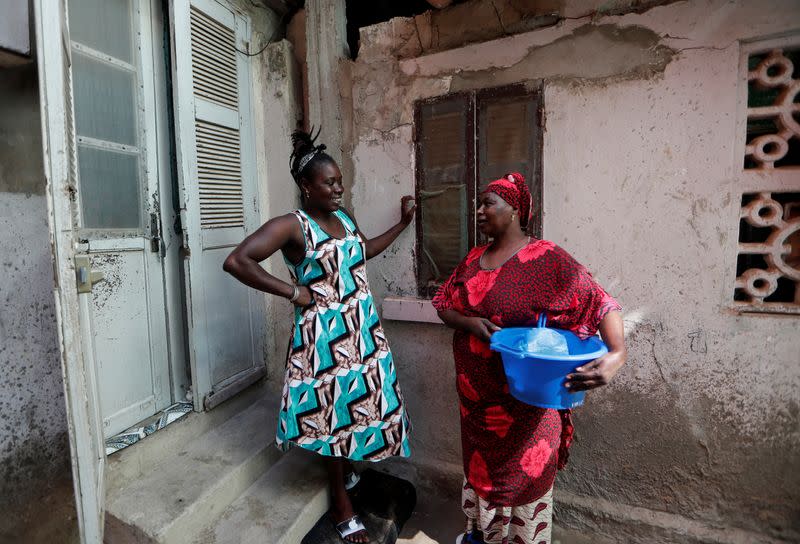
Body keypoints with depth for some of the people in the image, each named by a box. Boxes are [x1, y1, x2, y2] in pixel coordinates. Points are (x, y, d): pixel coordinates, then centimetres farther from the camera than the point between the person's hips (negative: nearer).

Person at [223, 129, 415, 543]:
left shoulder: (343, 218, 8)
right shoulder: (291, 226, -15)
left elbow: (365, 250, 26)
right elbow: (236, 261, -24)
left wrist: (403, 222, 24)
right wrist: (292, 292, -20)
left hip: (362, 329, 7)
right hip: (324, 333, -7)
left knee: (357, 401, 19)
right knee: (335, 409, 5)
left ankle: (347, 468, 47)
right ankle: (341, 505, 27)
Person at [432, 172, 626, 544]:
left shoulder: (546, 259, -15)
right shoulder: (474, 258, 5)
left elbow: (600, 304, -20)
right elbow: (442, 304, 6)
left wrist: (618, 353, -38)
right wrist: (469, 322, -15)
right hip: (476, 395, 6)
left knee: (523, 473, 12)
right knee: (480, 462, 24)